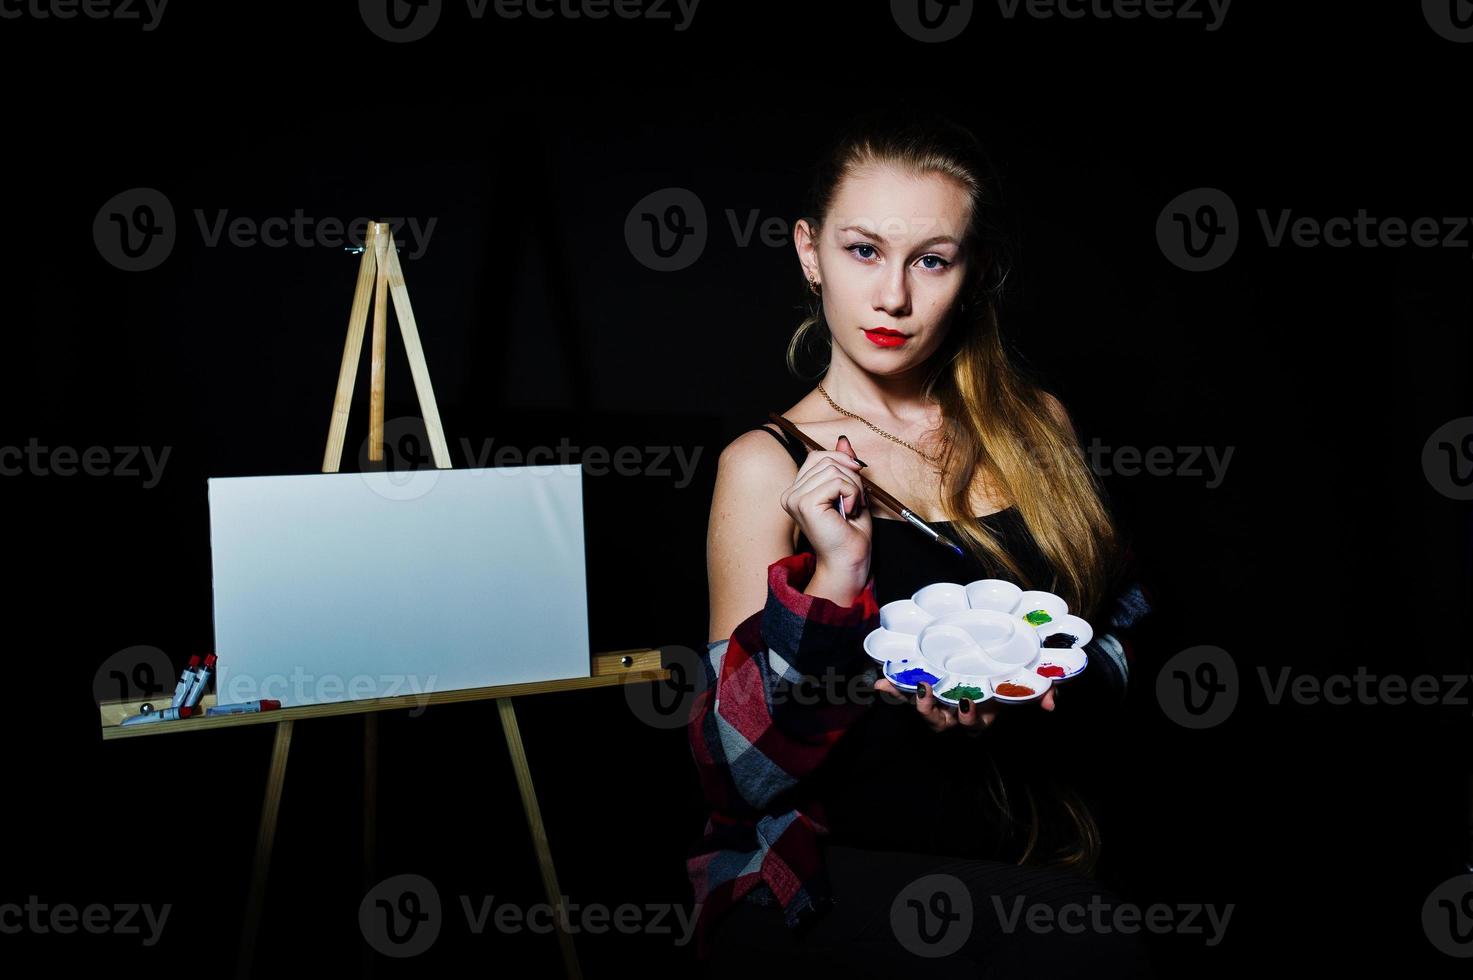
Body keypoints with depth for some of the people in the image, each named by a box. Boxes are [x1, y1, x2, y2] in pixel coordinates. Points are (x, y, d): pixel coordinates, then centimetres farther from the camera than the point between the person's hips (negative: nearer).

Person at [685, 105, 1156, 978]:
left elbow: (1118, 634, 11)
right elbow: (744, 772, -7)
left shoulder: (1034, 425, 7)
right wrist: (831, 579, -21)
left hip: (1028, 856, 4)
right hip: (823, 879, -4)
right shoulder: (768, 467, -4)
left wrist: (1030, 694, -11)